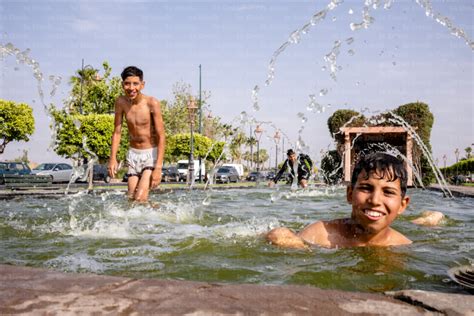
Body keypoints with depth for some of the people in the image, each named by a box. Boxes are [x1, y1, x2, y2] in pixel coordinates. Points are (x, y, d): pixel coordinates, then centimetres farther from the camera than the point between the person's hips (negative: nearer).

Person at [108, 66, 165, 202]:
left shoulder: (152, 103, -19)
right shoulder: (121, 102, -6)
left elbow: (161, 136, -18)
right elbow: (117, 132, 3)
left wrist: (158, 167, -22)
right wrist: (113, 158, -4)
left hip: (151, 153, -5)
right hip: (133, 154, 5)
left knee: (140, 198, -14)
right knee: (131, 198, 7)